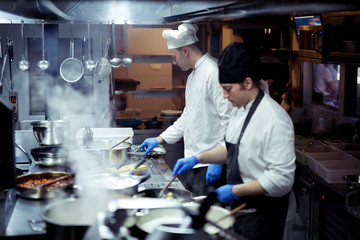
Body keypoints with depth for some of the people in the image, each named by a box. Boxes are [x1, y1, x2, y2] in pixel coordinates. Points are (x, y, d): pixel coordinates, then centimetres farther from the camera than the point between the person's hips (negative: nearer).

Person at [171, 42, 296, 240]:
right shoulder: (239, 110, 5)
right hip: (239, 205, 8)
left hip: (262, 212, -8)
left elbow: (281, 178, -27)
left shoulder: (275, 120, -25)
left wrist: (235, 191, -23)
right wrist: (197, 158, 6)